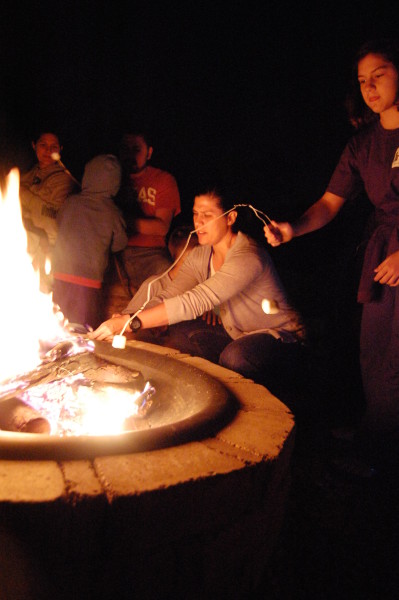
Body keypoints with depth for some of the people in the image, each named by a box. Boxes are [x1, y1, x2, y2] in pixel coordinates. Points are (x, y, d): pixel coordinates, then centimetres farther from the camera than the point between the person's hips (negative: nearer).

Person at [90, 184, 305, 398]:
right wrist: (124, 321, -27)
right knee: (180, 332, -14)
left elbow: (195, 302, -38)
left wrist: (132, 323, -42)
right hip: (235, 333, 7)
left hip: (278, 336, -7)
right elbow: (168, 296, -9)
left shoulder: (247, 257, -29)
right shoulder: (200, 256, -2)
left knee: (235, 356, -36)